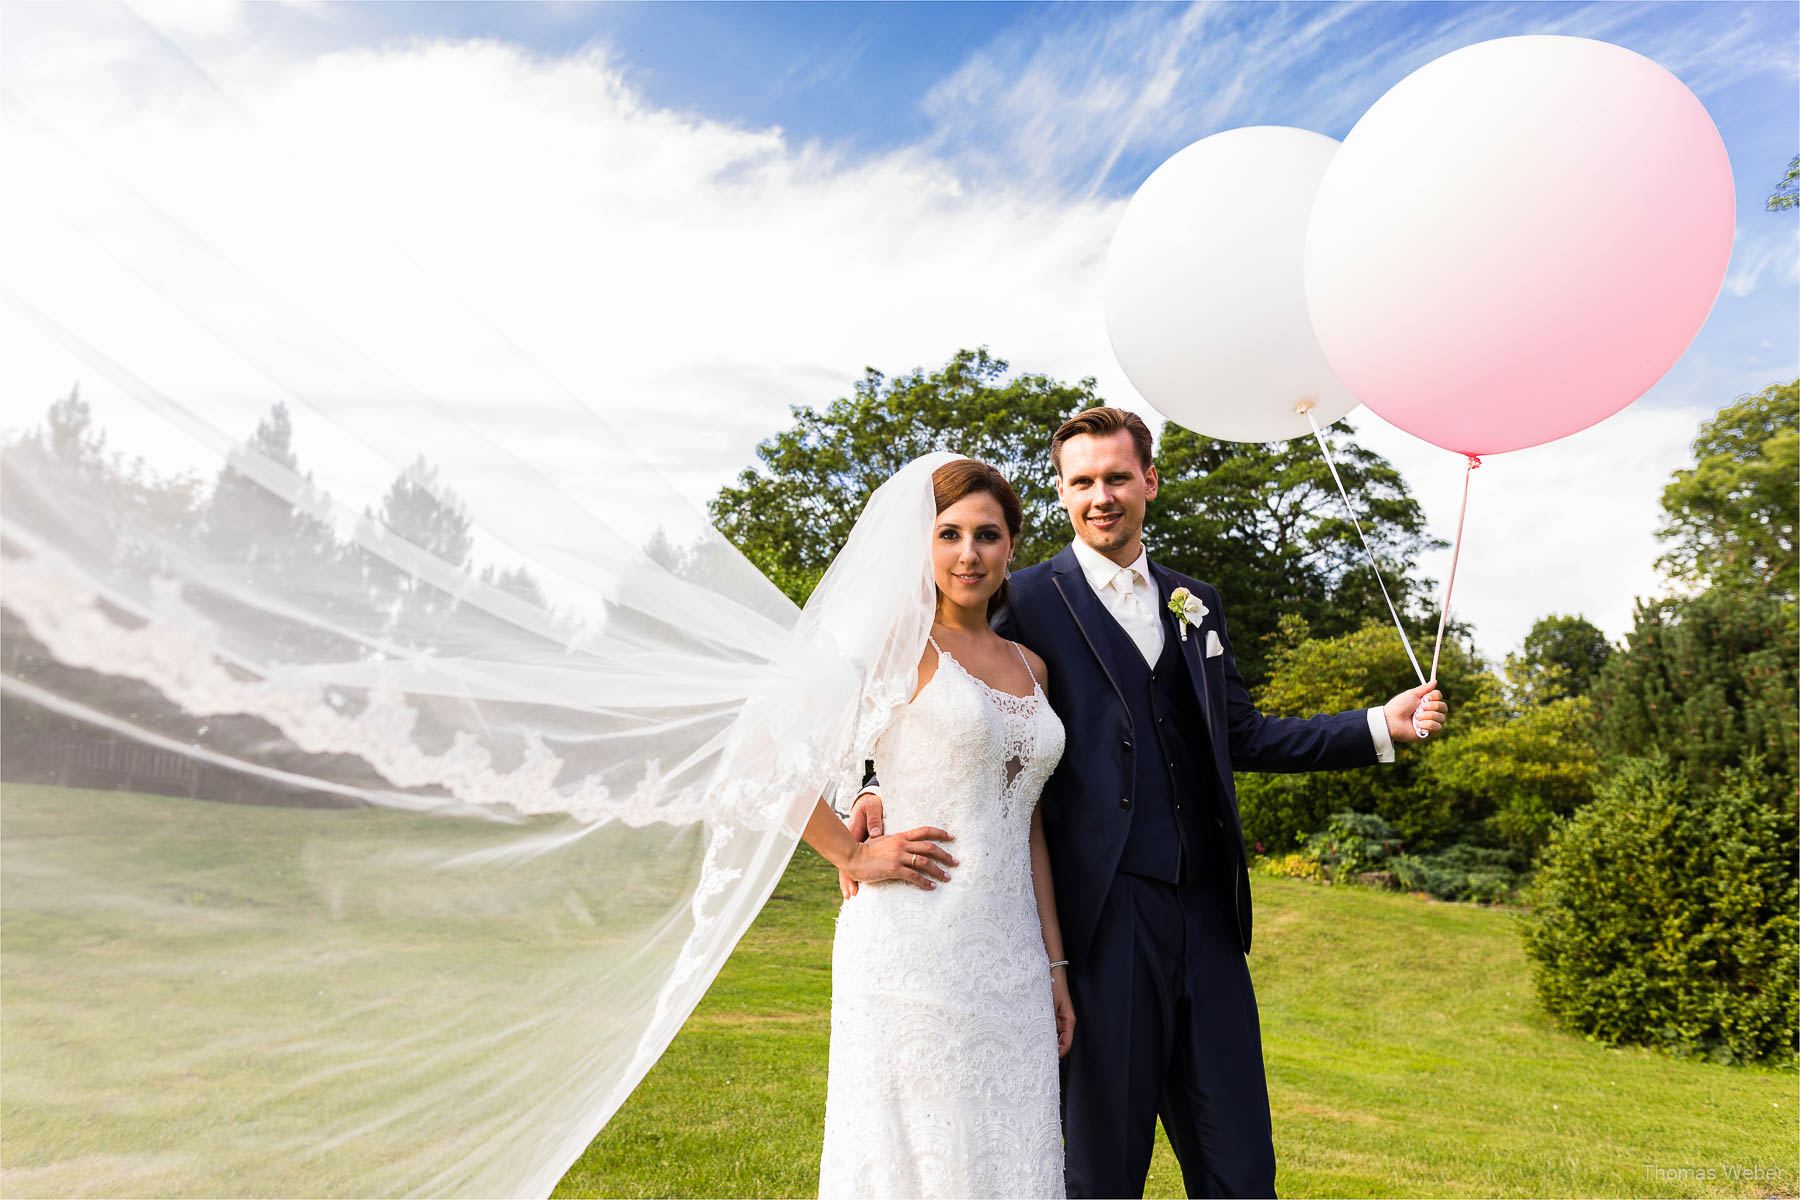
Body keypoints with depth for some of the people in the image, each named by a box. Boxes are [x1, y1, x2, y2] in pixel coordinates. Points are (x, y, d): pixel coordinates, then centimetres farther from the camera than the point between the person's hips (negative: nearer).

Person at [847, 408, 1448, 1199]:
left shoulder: (1196, 604, 16)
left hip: (1207, 914, 5)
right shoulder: (1029, 600, -1)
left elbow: (1239, 737, 20)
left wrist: (1382, 727, 15)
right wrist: (882, 790, -17)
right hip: (1104, 917, -4)